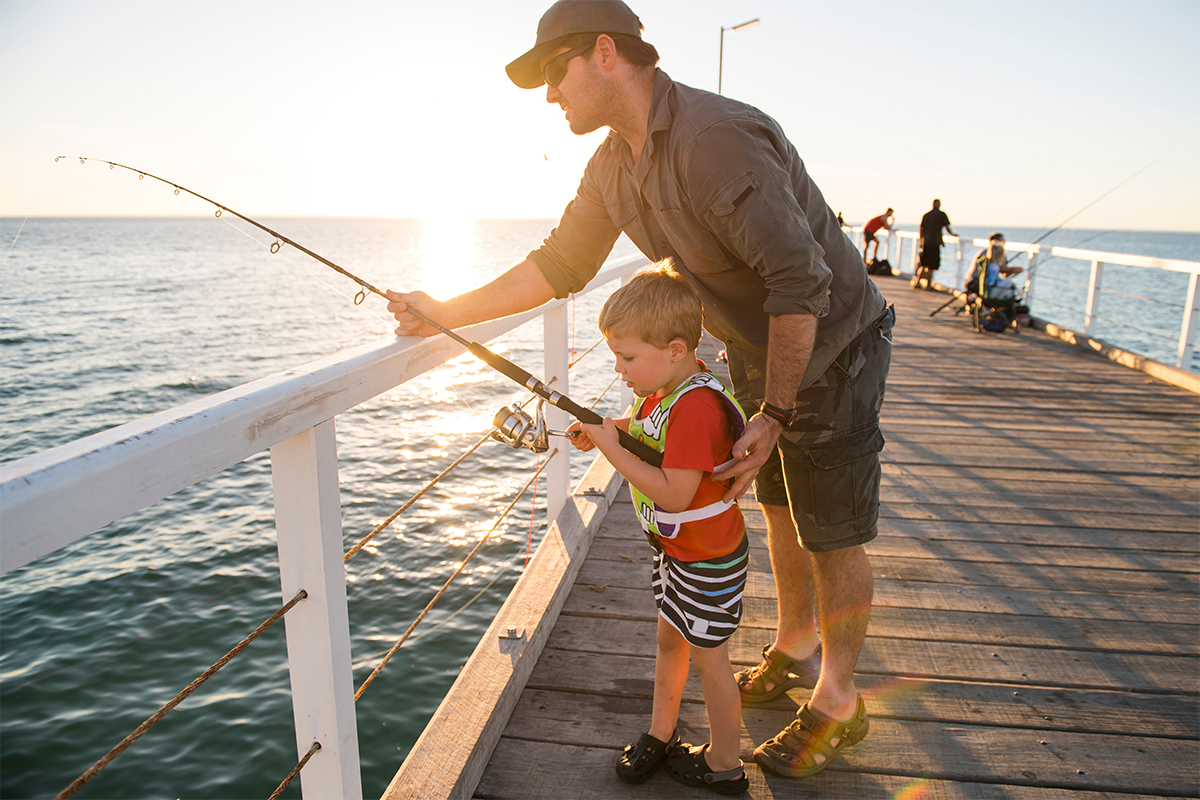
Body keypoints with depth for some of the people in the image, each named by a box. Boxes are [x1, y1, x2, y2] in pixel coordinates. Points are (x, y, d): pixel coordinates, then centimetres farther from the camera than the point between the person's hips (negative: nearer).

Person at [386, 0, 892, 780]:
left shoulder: (716, 137, -30)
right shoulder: (613, 165, 0)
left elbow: (801, 281, -30)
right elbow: (559, 264, 4)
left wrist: (773, 413, -25)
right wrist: (443, 313, -1)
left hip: (832, 345, -8)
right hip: (758, 347, 8)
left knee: (833, 533, 2)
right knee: (779, 506, 20)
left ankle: (838, 703, 21)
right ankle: (794, 644, 41)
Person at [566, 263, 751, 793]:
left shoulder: (696, 406, -32)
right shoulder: (665, 387, -1)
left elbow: (675, 492, -34)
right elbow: (653, 434, 15)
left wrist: (613, 449, -29)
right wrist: (609, 429, -4)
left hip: (709, 557, -10)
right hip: (672, 545, 10)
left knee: (708, 659, 8)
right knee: (669, 639, 23)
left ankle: (724, 764, 30)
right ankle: (660, 736, 42)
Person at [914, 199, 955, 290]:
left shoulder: (926, 214, 10)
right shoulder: (942, 214, -2)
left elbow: (921, 229, 13)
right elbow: (947, 227, -2)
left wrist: (921, 241, 21)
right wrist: (952, 234, 16)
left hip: (926, 242, 5)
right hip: (935, 242, -5)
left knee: (924, 264, 14)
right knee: (931, 266, 1)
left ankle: (917, 282, 10)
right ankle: (928, 284, 5)